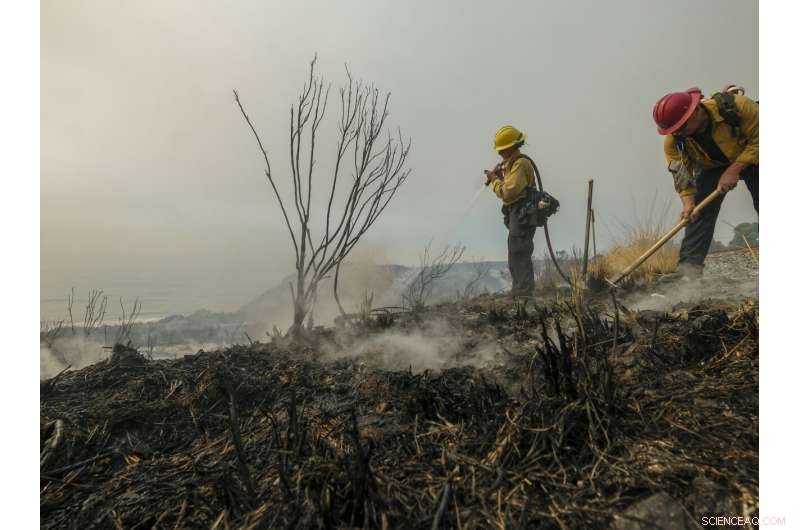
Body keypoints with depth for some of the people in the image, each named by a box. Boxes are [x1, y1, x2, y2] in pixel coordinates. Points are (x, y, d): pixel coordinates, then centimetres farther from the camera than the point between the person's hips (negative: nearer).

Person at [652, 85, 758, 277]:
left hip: (751, 159, -1)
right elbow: (681, 172, -21)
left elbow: (758, 139, -25)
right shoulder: (674, 140, -26)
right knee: (700, 209, -14)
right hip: (713, 167, 2)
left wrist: (734, 170, -34)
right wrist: (687, 201, -36)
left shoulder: (736, 105, -34)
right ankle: (690, 264, -15)